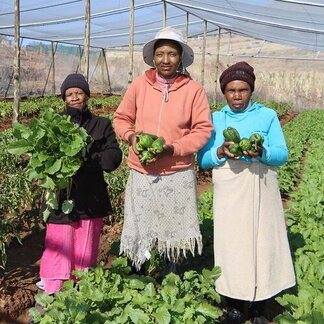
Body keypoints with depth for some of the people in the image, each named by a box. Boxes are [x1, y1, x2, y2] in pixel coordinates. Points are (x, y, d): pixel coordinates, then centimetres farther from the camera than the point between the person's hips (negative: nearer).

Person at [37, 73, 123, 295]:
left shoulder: (102, 125, 7)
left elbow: (114, 156, -2)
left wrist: (88, 158, -18)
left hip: (91, 197, 1)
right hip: (61, 195, -1)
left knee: (86, 249, 9)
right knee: (59, 246, -2)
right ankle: (51, 291, 8)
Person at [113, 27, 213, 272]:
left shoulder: (194, 89, -4)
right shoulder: (139, 84, 1)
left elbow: (203, 129, -4)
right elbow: (121, 118, 10)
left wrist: (173, 148, -16)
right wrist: (131, 136, -10)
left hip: (178, 173, -1)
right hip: (142, 172, 2)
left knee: (173, 229, 12)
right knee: (138, 230, 10)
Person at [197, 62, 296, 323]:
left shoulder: (267, 115, 6)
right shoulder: (215, 119, 9)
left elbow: (282, 154, -2)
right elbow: (203, 159, 3)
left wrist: (262, 153, -22)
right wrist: (221, 152, -17)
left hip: (261, 191, 0)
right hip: (229, 193, 1)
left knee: (263, 243, 2)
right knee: (231, 245, 2)